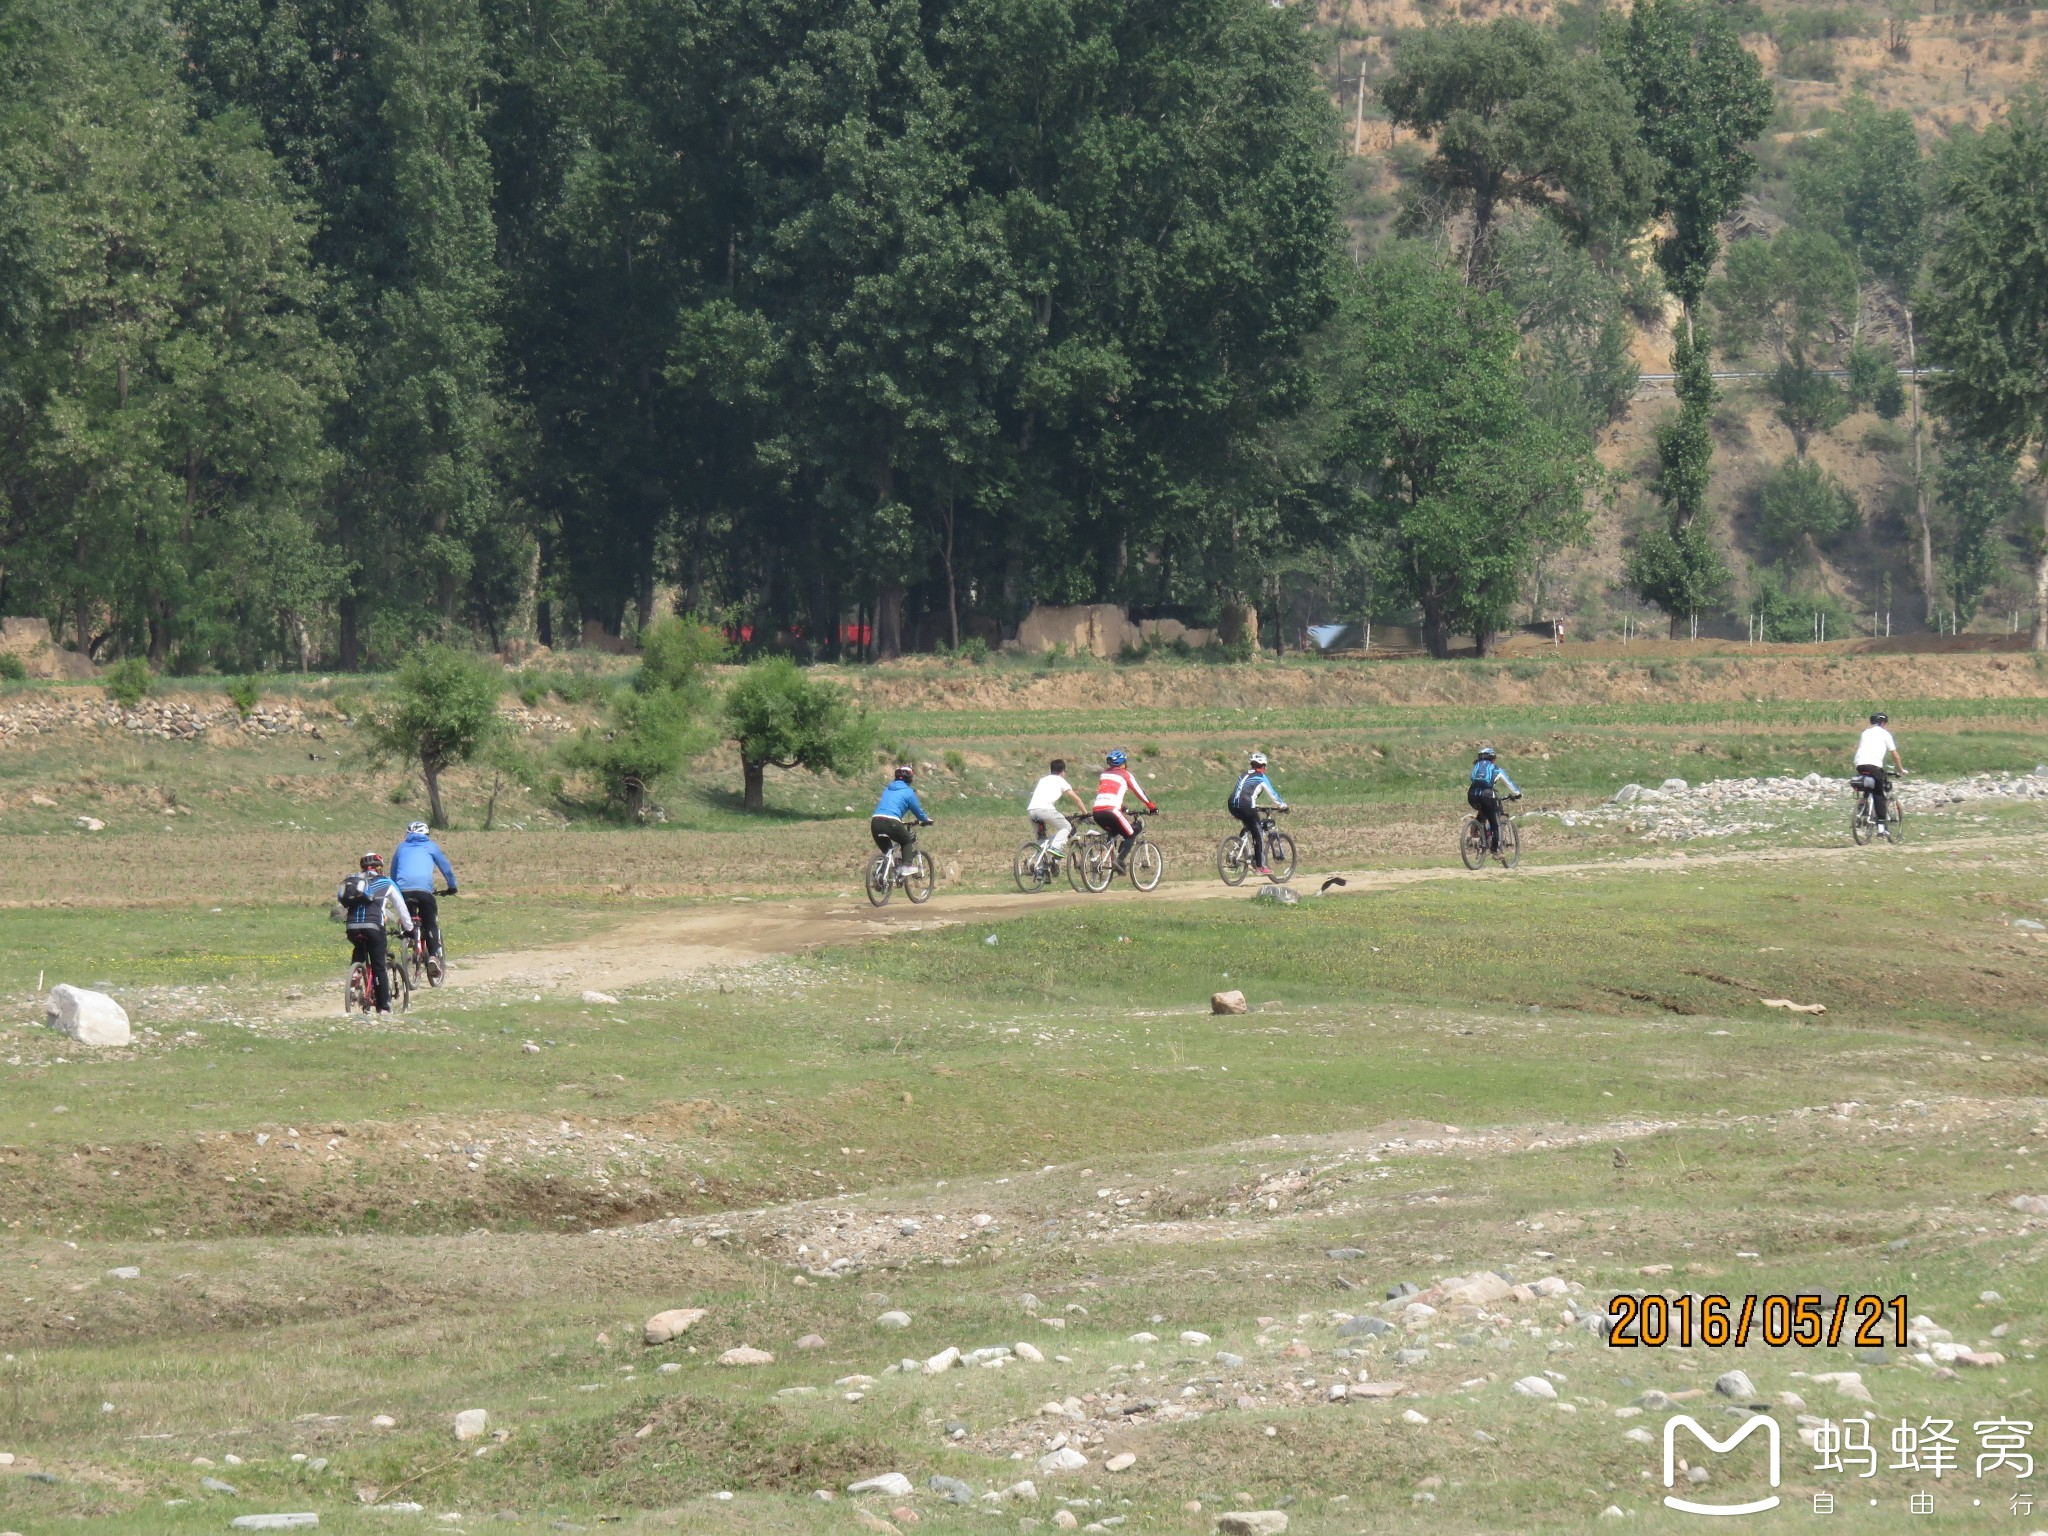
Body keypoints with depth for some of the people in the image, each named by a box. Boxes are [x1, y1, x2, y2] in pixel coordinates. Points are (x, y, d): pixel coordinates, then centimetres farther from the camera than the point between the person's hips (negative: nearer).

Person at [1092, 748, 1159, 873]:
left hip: (1097, 812, 6)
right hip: (1111, 810, -6)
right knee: (1130, 835, 8)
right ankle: (1120, 860, -12)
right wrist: (1152, 806, 23)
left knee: (1114, 833, 29)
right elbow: (1139, 792, 10)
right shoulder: (1125, 774, 8)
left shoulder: (1104, 774, 24)